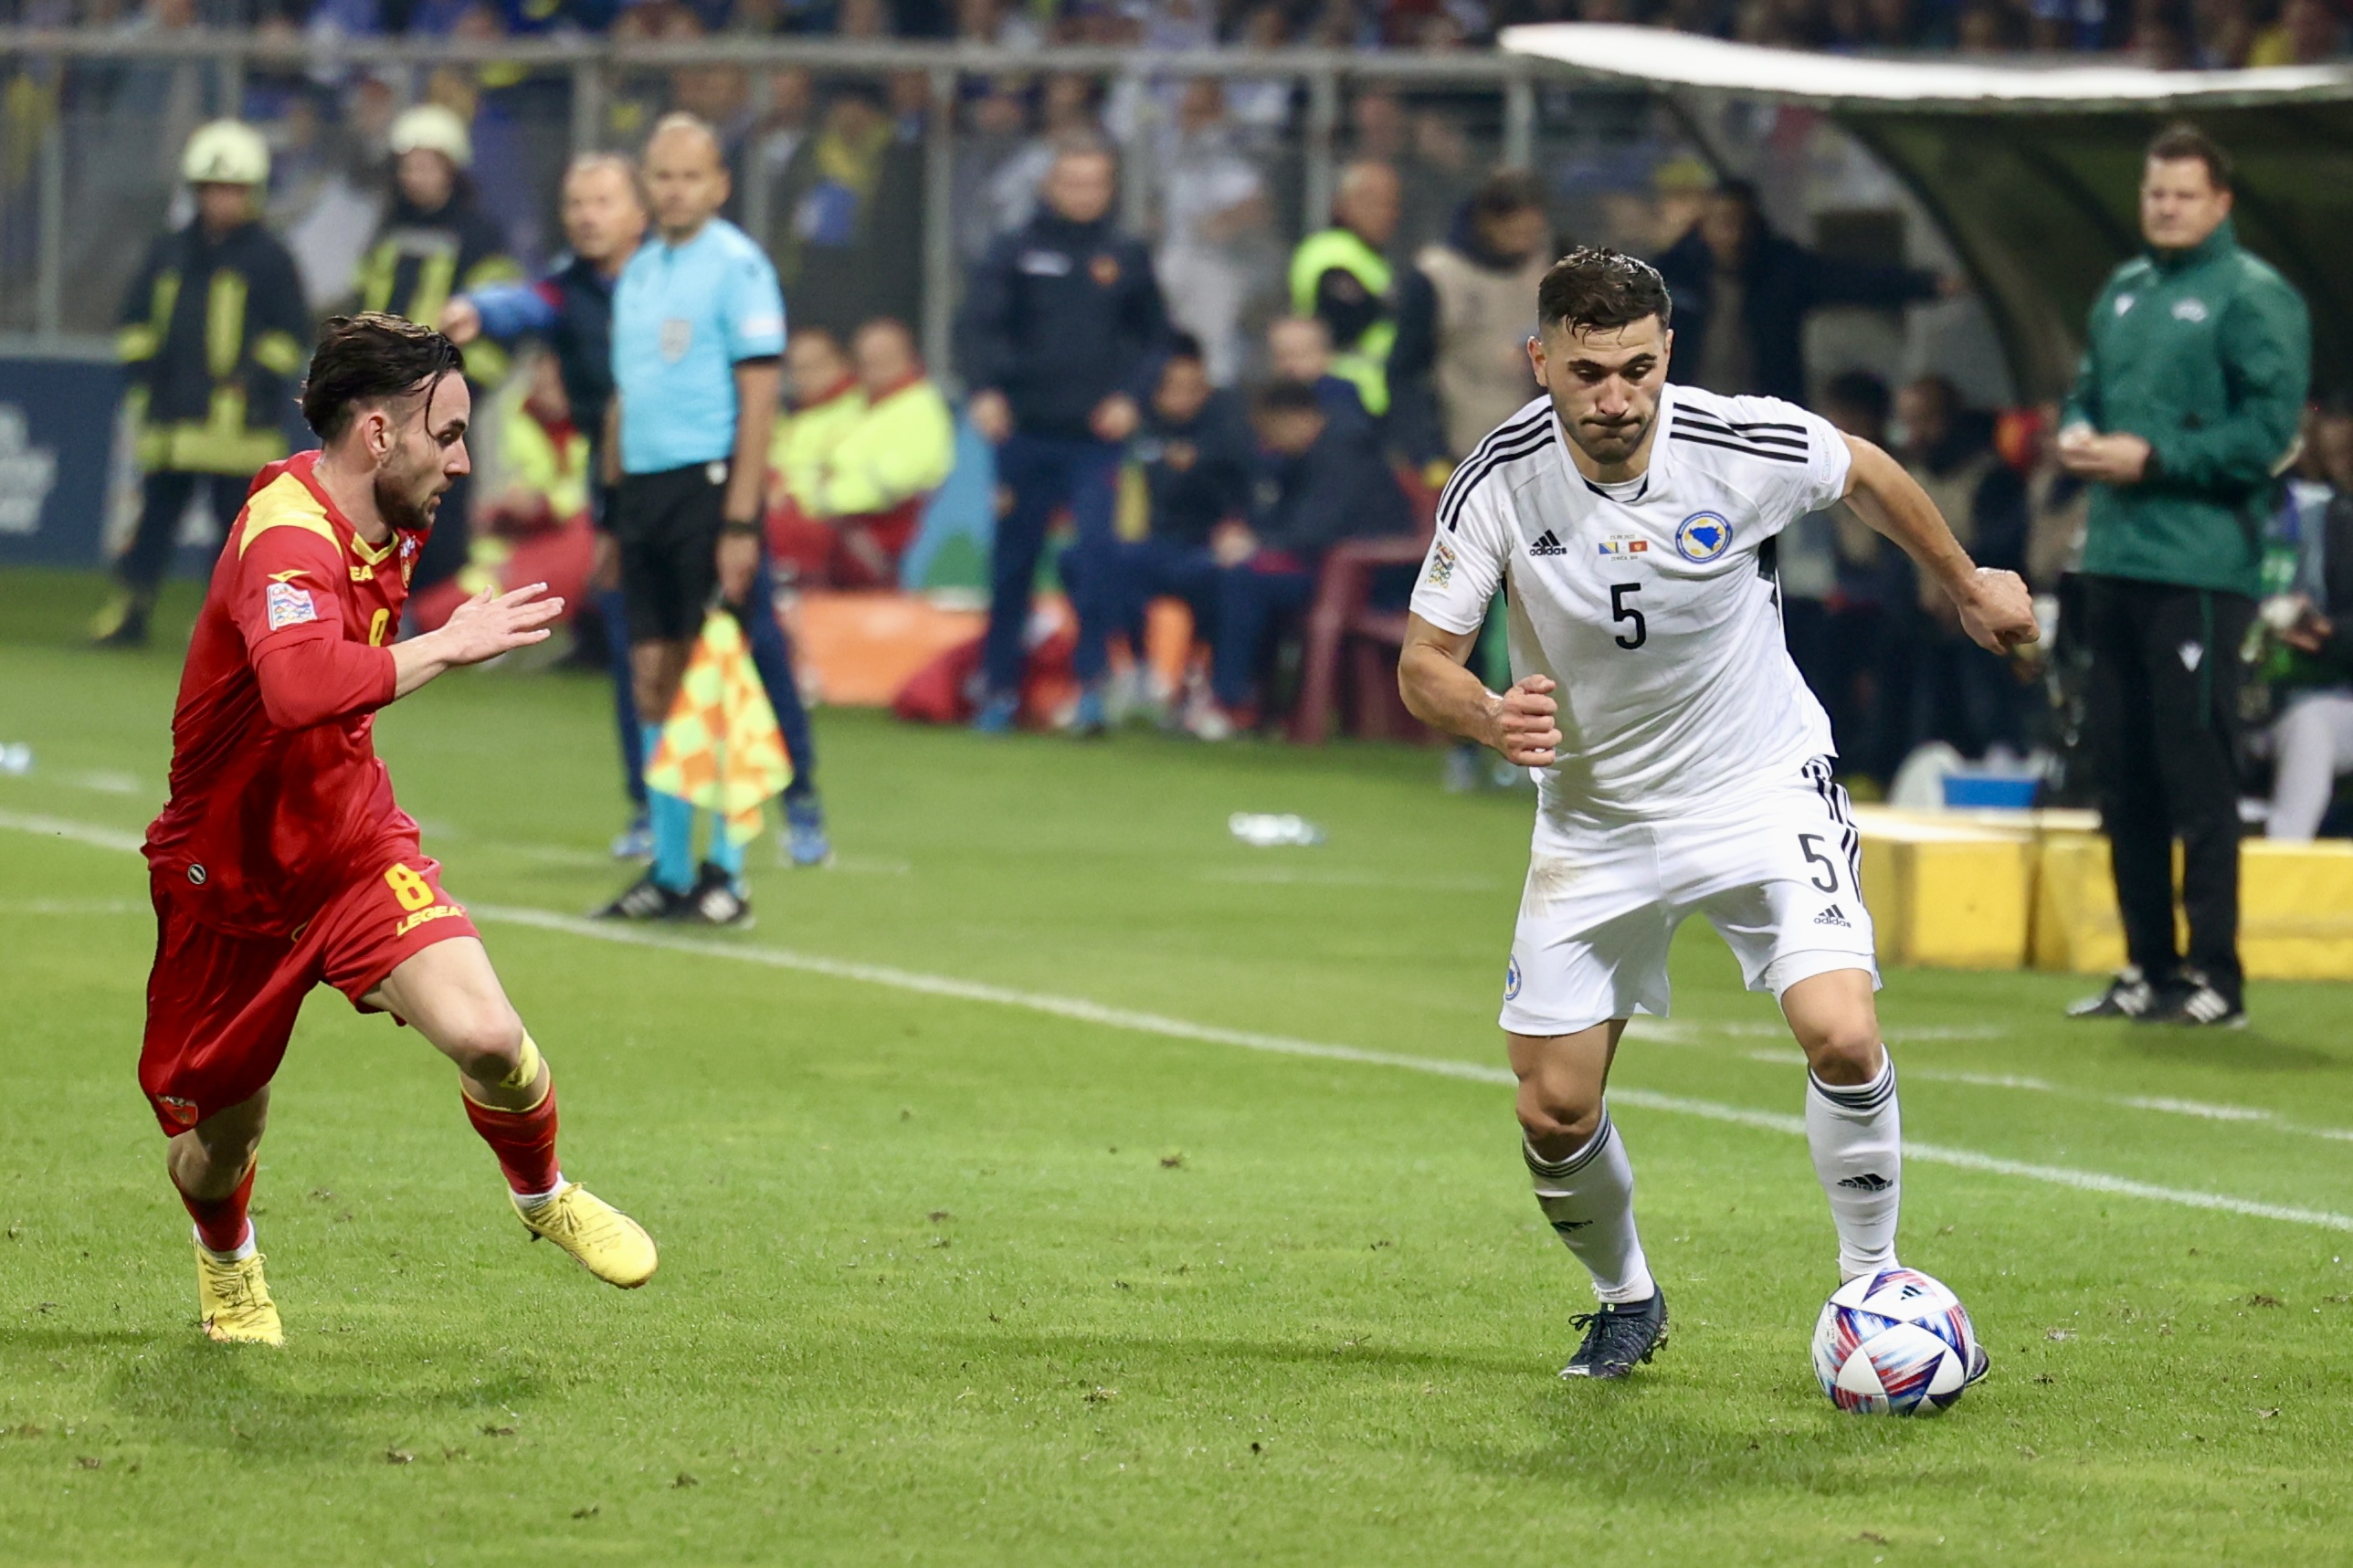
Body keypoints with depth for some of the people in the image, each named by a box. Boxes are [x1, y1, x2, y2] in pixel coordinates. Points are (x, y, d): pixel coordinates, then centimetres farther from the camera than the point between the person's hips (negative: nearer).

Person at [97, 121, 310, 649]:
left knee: (236, 516, -2)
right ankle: (130, 610, 5)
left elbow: (290, 329, -2)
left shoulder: (268, 257, 0)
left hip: (235, 419, -4)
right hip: (170, 416, 4)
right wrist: (141, 372, 8)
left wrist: (256, 379, -10)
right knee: (155, 511, 3)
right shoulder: (170, 251, 13)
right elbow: (137, 316, 19)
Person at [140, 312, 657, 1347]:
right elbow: (301, 687, -50)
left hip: (353, 840, 6)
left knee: (488, 1039, -19)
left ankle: (542, 1197, 13)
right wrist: (446, 647, -41)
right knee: (219, 1141, 9)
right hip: (227, 873, -5)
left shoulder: (390, 525, 0)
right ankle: (225, 1261, 46)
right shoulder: (287, 539, -29)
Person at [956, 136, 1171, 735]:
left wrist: (1130, 395, -2)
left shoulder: (1127, 258, 9)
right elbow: (978, 325, -5)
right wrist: (985, 389, -21)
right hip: (1026, 435, 0)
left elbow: (1154, 338, 15)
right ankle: (1000, 688, 19)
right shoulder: (1016, 252, 4)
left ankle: (1092, 682, -10)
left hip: (1096, 438, 0)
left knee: (1098, 548, -15)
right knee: (1013, 560, 8)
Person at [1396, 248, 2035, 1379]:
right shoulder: (1498, 482, -19)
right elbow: (1422, 661, -12)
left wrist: (1968, 585, 17)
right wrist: (1490, 718, -35)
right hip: (1592, 810, 2)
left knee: (1840, 1034, -23)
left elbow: (1868, 477, 3)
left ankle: (1872, 1286, -1)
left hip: (1761, 787, -1)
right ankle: (1627, 1304, 31)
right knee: (1554, 1115, 1)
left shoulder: (1750, 447, -20)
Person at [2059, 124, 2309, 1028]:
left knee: (2196, 773, -8)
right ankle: (2148, 968, 18)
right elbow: (2087, 391, 27)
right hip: (2112, 562, 8)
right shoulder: (2123, 292, 18)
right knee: (2121, 767, 10)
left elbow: (2269, 431, -12)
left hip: (2198, 570, -8)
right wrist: (2076, 435, 3)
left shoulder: (2253, 298, -6)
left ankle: (2215, 977, -5)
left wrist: (2153, 459, -16)